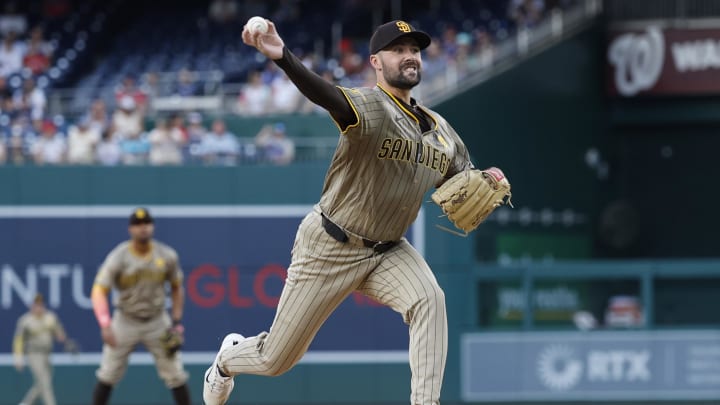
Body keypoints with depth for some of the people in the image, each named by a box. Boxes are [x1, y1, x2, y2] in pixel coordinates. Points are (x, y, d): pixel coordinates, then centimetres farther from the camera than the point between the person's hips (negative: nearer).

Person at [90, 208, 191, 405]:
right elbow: (99, 292, -22)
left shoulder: (167, 255, -7)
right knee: (108, 375, 0)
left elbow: (177, 287, 9)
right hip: (125, 322, -2)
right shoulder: (118, 258, -17)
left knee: (176, 374, 0)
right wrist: (105, 326, -36)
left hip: (157, 321, 2)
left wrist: (177, 321, 0)